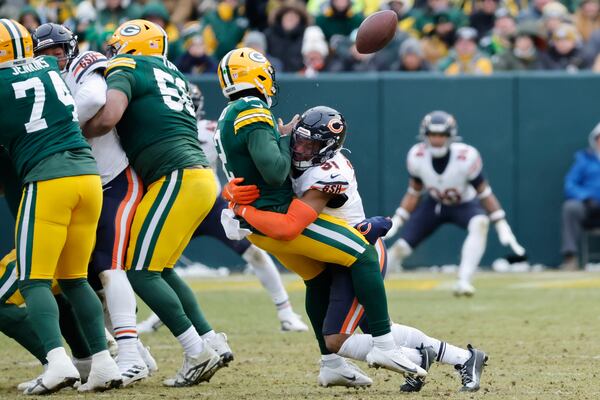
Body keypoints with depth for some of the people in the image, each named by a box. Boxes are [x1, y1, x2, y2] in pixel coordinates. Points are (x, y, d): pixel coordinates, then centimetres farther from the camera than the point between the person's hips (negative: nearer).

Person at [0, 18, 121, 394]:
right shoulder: (50, 66, 14)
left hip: (48, 180, -6)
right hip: (89, 174, 6)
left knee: (35, 281, -4)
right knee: (74, 279, 15)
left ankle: (58, 361, -23)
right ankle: (104, 362, 6)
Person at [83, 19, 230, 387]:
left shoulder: (126, 70, 0)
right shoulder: (172, 75, 26)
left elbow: (108, 118, -17)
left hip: (177, 178, -9)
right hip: (201, 177, 9)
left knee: (140, 272, -6)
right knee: (159, 270, 17)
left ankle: (198, 353, -11)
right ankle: (212, 342, 11)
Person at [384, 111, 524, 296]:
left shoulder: (466, 157, -30)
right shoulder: (417, 157, -20)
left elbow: (484, 192, -21)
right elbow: (414, 193, -3)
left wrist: (502, 225, -25)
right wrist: (397, 220, -7)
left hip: (465, 204, -2)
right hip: (434, 204, 3)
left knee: (480, 223, -37)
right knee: (401, 247, -8)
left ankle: (464, 281, -39)